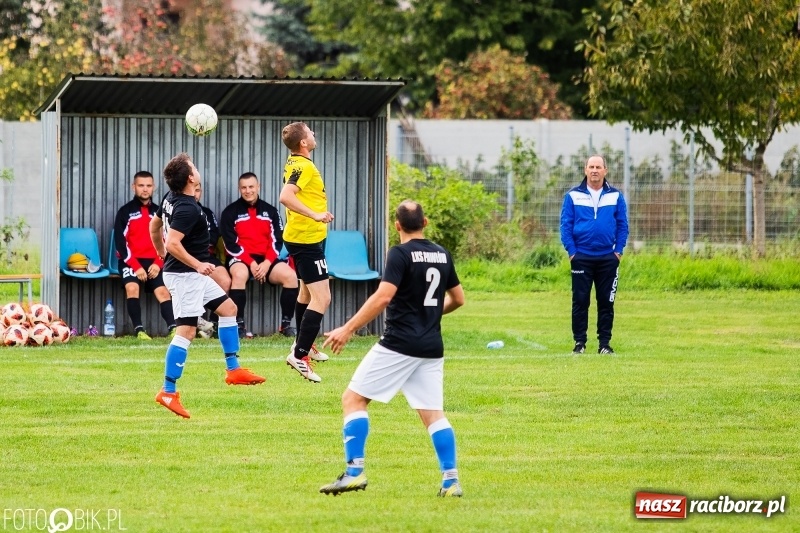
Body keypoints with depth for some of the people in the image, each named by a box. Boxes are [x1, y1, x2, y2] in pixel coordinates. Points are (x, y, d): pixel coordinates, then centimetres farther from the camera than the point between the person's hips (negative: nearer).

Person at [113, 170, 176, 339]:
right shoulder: (125, 212, 2)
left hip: (154, 262, 3)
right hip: (131, 261, -3)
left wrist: (158, 263, -5)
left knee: (163, 291, -15)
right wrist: (136, 266, -13)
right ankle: (138, 329, -29)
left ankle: (173, 328, -26)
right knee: (132, 287, -27)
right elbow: (120, 243, -4)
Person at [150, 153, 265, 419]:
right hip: (184, 275, -11)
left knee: (228, 308, 18)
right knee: (187, 331, -12)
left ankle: (233, 369, 21)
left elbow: (154, 226, 20)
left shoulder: (170, 199, 6)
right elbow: (173, 243, -30)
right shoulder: (187, 209, -23)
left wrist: (162, 254, 33)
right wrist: (197, 264, -21)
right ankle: (168, 392, -11)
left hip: (195, 276, 11)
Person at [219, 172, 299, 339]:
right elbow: (230, 245, -6)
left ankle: (286, 323, -12)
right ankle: (239, 325, -33)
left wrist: (267, 263, -12)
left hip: (266, 260, 3)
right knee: (239, 274, -38)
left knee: (290, 275, -22)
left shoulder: (270, 211, 11)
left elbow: (277, 241, 6)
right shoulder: (230, 212, 1)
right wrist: (251, 263, -17)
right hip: (240, 259, -3)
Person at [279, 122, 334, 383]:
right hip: (307, 239, -11)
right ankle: (299, 355, -21)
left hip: (300, 237, 11)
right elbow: (285, 196, -33)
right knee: (322, 298, -14)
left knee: (306, 291, 26)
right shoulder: (304, 166, -20)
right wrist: (315, 215, -33)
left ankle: (304, 345, 42)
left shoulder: (294, 163, 10)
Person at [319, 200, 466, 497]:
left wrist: (348, 330, -18)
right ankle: (451, 481, -1)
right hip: (432, 349, 6)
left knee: (353, 398, 1)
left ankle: (355, 472, -8)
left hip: (399, 345, -6)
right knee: (433, 414, 9)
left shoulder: (401, 254, -10)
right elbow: (458, 298, 20)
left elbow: (383, 297, -20)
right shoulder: (442, 255, 11)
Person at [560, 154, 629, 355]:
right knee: (580, 301, 0)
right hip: (581, 258, -1)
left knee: (606, 302, 4)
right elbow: (566, 225, 1)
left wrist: (618, 251, -2)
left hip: (608, 259, 1)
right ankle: (579, 342, 7)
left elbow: (622, 225, 7)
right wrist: (571, 251, -6)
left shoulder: (616, 196, 6)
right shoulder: (573, 196, 2)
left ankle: (605, 342, 9)